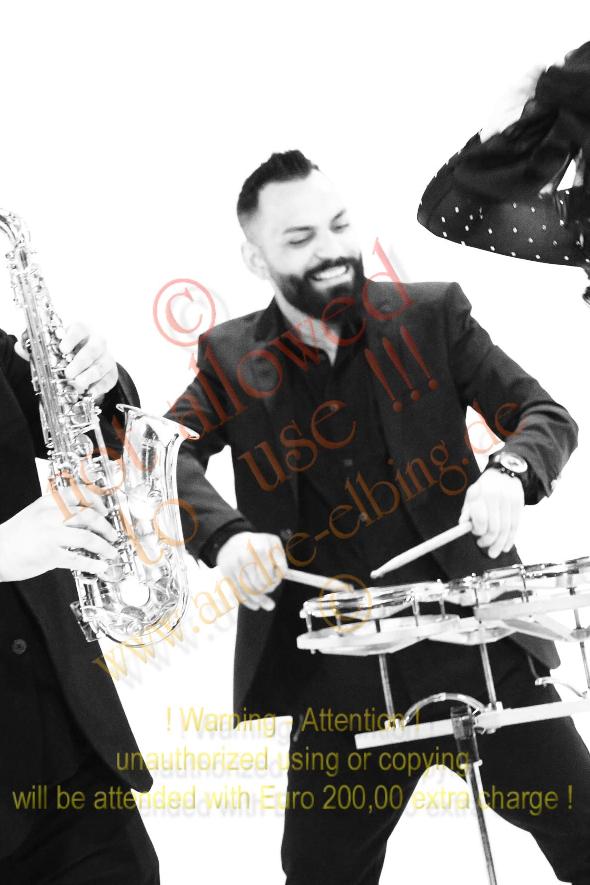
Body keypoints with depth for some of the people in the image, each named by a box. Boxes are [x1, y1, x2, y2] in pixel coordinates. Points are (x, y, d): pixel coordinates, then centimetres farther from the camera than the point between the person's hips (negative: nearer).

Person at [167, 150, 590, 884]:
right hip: (341, 676, 1)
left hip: (478, 639, 0)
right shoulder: (231, 360, 3)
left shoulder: (431, 315, 2)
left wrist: (510, 473, -23)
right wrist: (228, 536, -31)